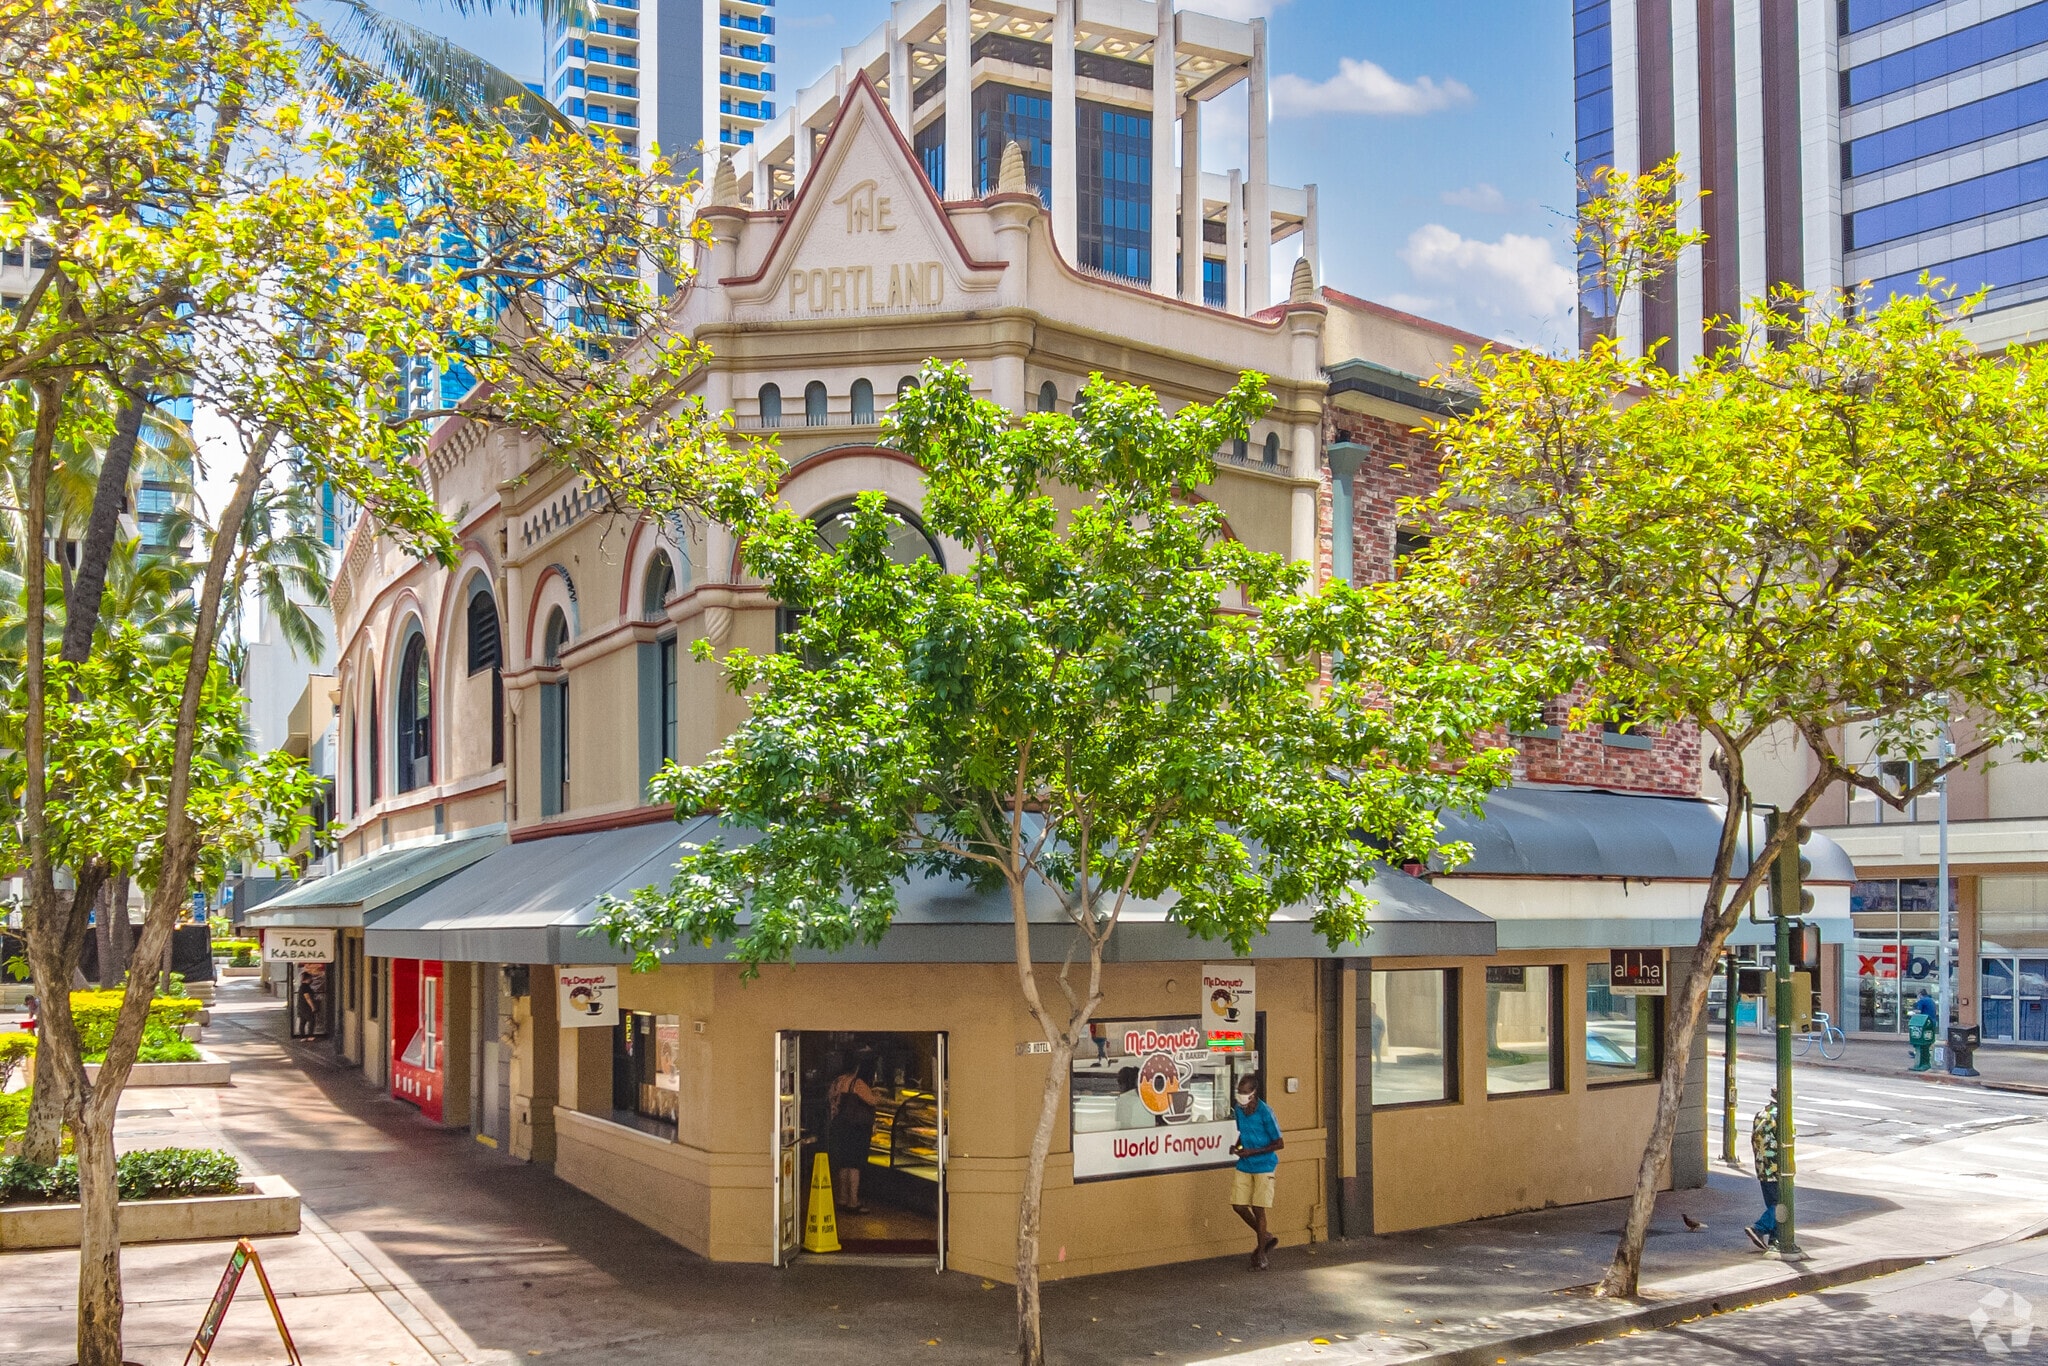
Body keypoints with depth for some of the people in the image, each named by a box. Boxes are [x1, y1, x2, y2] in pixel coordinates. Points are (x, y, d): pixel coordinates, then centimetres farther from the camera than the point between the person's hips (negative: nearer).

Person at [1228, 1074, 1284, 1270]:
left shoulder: (1264, 1112, -18)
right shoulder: (1239, 1110, 1)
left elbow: (1279, 1143, -14)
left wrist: (1252, 1152, -18)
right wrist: (1236, 1147, -2)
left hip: (1263, 1166, -6)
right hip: (1244, 1166, 6)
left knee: (1258, 1208, -3)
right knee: (1238, 1205, 2)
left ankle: (1261, 1254, 12)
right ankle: (1266, 1237, 25)